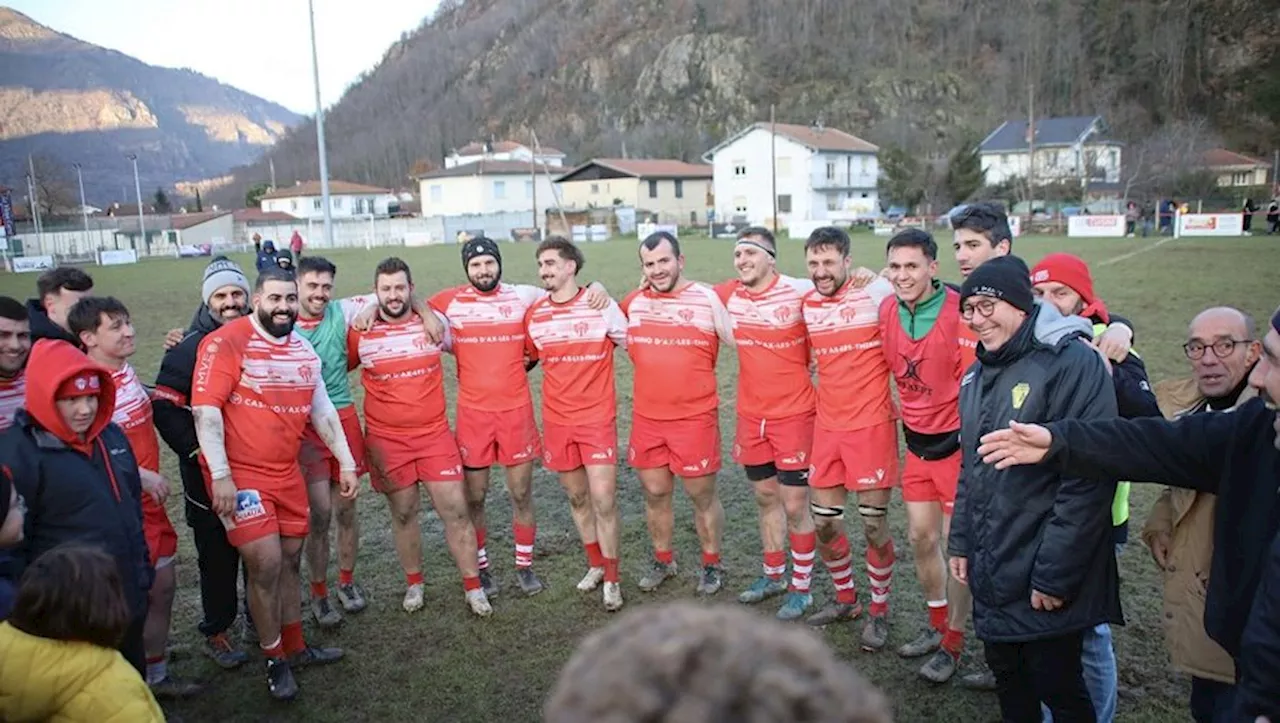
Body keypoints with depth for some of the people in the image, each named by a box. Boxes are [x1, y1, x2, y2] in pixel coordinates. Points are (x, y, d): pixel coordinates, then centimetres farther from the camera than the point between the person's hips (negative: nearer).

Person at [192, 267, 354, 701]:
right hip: (240, 475, -7)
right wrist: (220, 475, -22)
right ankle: (274, 660, 12)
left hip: (287, 473, 7)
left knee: (290, 559, 14)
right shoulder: (226, 343, -13)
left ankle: (294, 648, 31)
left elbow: (321, 409, 15)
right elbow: (205, 409, -17)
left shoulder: (303, 348, 9)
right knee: (266, 565, -7)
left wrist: (345, 460, 13)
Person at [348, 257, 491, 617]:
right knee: (403, 514, 11)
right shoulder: (360, 334, -3)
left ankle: (473, 587, 13)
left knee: (456, 510, 0)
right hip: (387, 441, 0)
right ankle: (414, 584, 31)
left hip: (435, 435, 1)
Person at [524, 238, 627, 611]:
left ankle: (611, 579, 10)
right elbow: (528, 357, 16)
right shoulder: (534, 314, 2)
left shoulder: (602, 306, -7)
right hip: (557, 420, 4)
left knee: (603, 499, -7)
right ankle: (596, 564, 33)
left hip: (598, 416, -3)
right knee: (577, 498, 14)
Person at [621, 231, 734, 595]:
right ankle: (663, 561, 35)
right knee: (655, 494, 15)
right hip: (646, 419, 4)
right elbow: (627, 343, 22)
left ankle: (712, 565, 28)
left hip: (695, 419, -4)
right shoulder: (633, 303, 5)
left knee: (702, 496, 8)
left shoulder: (708, 299, -6)